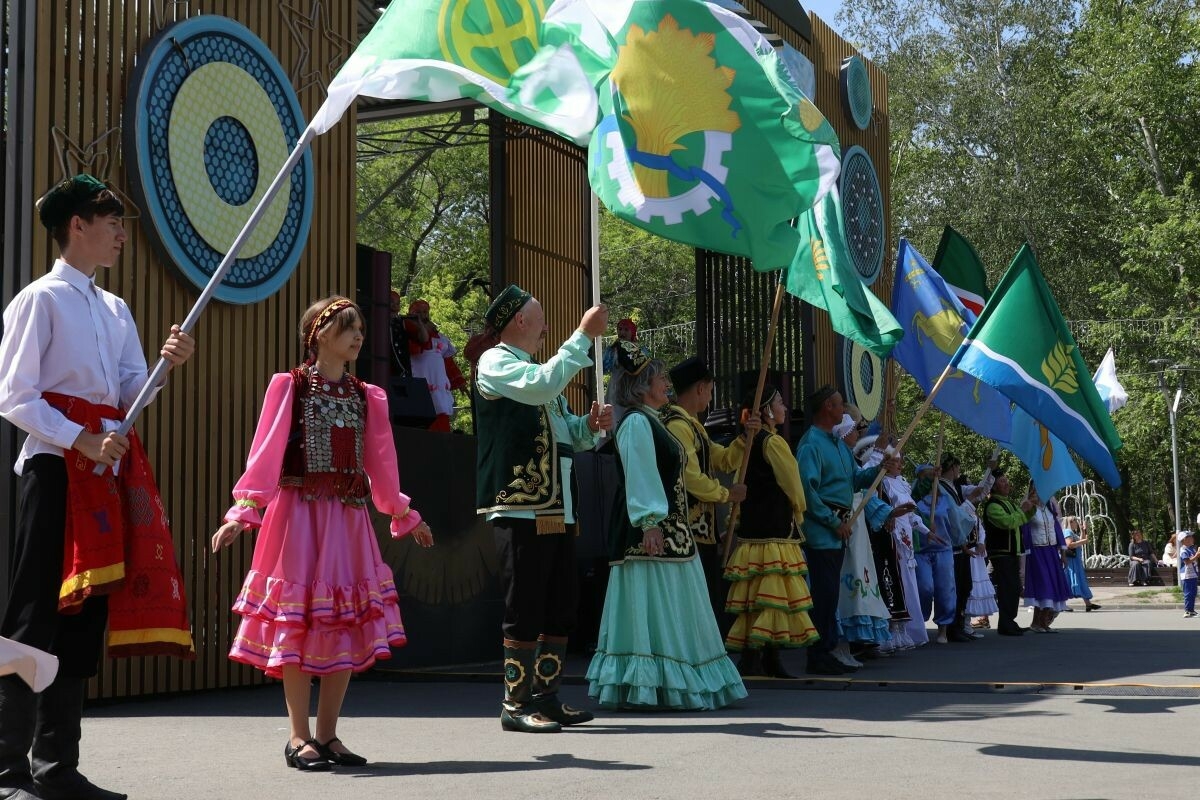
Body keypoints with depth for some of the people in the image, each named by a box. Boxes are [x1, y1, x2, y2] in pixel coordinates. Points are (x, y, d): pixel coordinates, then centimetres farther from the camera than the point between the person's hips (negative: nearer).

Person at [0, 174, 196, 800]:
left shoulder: (116, 310, 18)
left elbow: (131, 392, 14)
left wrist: (167, 363, -5)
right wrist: (81, 440, -19)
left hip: (111, 466, 8)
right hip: (56, 467, -7)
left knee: (85, 616, 8)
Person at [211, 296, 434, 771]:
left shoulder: (367, 397, 11)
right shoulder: (289, 386, -3)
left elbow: (381, 464, 17)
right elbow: (266, 452, -9)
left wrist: (405, 517, 22)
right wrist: (242, 513, -17)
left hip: (348, 517, 5)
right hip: (300, 513, -5)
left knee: (348, 621, 4)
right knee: (297, 620, -3)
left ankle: (327, 734, 14)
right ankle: (298, 736, 7)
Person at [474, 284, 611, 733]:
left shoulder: (538, 370, 23)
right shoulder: (495, 363, -3)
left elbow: (568, 436, 30)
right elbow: (542, 386, -23)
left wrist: (591, 426, 8)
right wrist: (584, 335, -18)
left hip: (558, 509, 9)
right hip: (520, 510, -9)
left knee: (562, 608, 9)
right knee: (524, 610, -7)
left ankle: (546, 697, 17)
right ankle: (516, 705, 1)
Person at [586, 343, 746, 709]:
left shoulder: (649, 422, 21)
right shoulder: (636, 422, -10)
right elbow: (638, 477, -19)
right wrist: (649, 523, -25)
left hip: (668, 531, 11)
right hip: (650, 532, -11)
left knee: (670, 612, 11)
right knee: (652, 607, -10)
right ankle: (646, 685, -9)